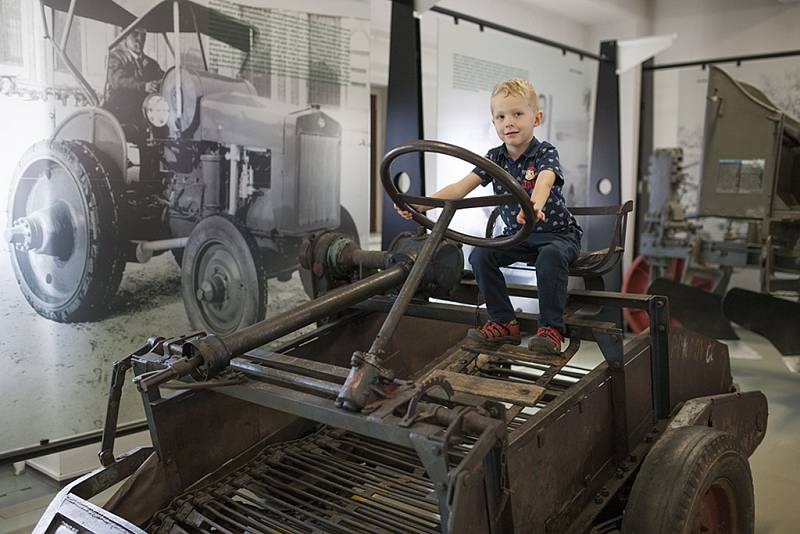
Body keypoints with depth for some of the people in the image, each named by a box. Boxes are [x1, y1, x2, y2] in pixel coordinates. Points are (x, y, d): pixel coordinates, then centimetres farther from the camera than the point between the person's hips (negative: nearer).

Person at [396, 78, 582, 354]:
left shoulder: (545, 153, -14)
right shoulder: (495, 158, 0)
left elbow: (544, 182, -39)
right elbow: (461, 187, -9)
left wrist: (534, 205, -64)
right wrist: (422, 204, -25)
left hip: (558, 232, -5)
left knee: (551, 255, -36)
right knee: (480, 254, -17)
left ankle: (551, 327, -23)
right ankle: (504, 322, -5)